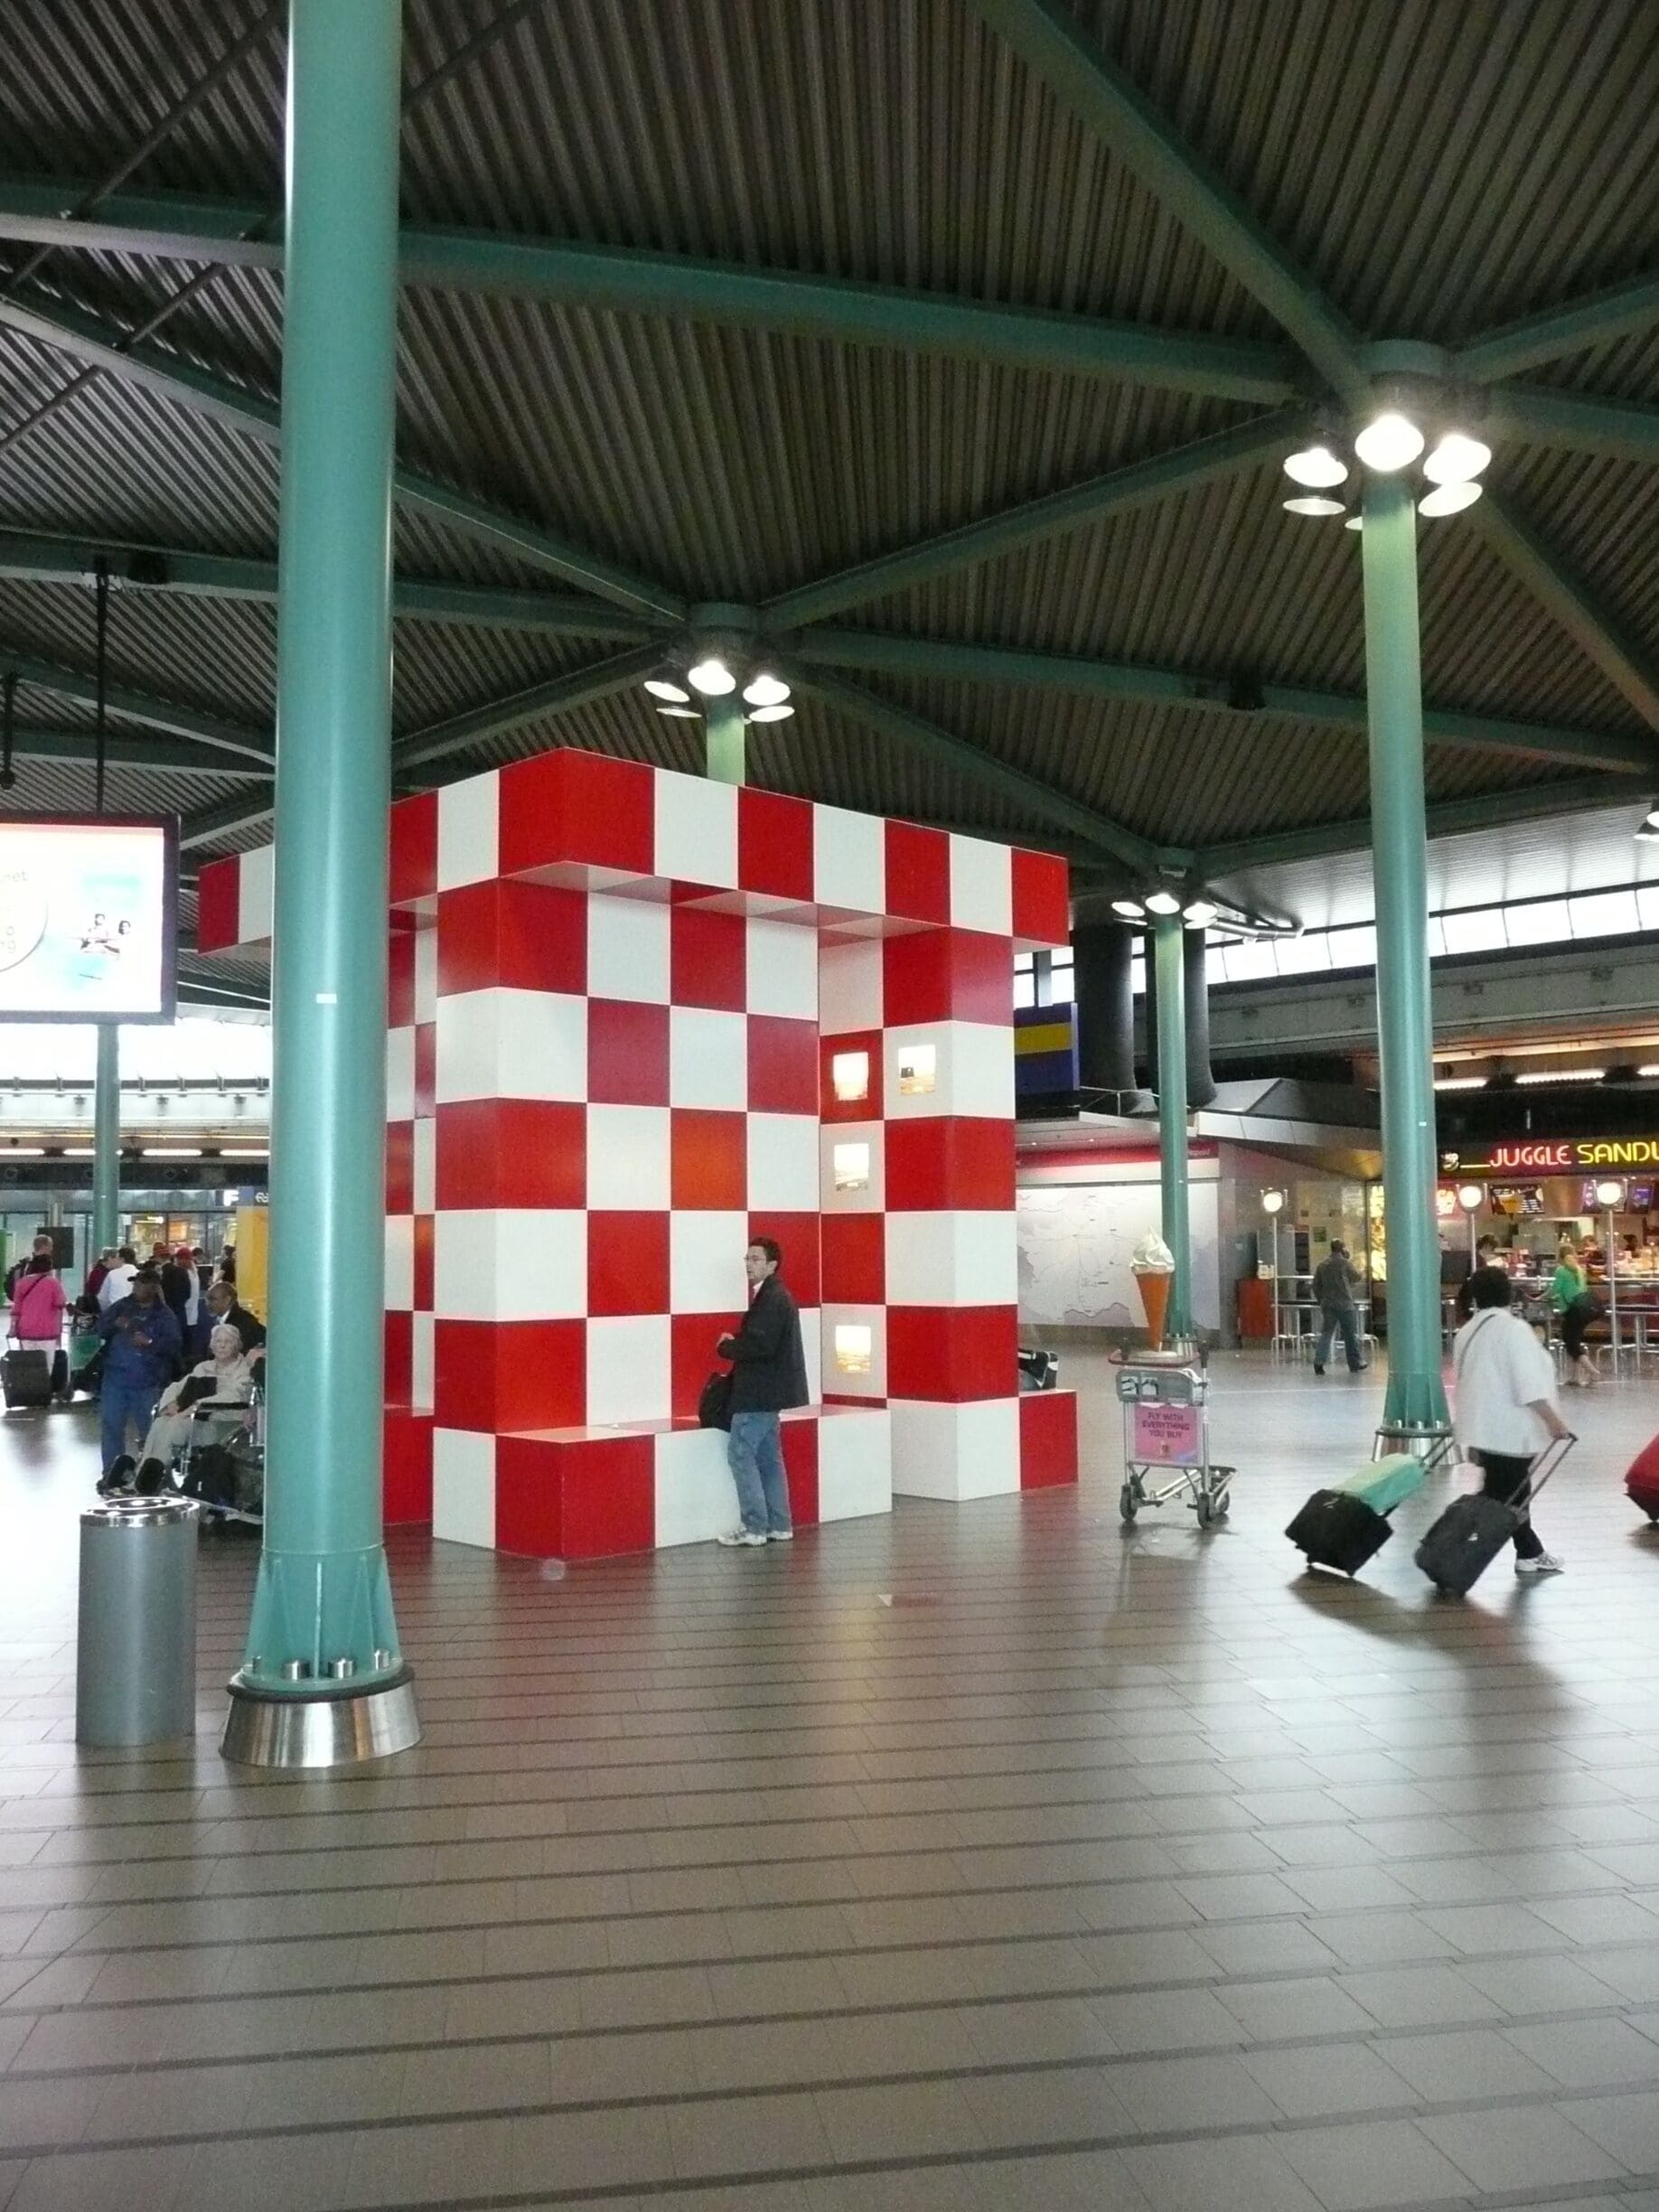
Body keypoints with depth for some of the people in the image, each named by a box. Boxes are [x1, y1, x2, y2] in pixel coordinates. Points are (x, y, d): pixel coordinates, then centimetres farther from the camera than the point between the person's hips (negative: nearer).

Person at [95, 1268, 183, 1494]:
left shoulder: (164, 1315, 0)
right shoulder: (121, 1306, 9)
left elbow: (174, 1346, -8)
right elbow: (101, 1330, 5)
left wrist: (150, 1342, -23)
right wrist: (114, 1324, -15)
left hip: (147, 1382, -3)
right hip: (116, 1378, 3)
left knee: (148, 1428, 2)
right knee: (112, 1426, 4)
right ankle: (111, 1472, 13)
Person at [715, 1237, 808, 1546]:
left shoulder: (772, 1298, -17)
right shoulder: (773, 1295, 15)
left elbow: (759, 1346, -26)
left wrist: (726, 1346, -11)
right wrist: (735, 1344, 3)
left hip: (760, 1392, -10)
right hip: (766, 1389, 10)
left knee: (740, 1454, -6)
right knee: (768, 1457, 12)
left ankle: (754, 1527, -3)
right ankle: (778, 1526, 16)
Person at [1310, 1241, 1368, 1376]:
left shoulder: (1322, 1265, 6)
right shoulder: (1344, 1263, -9)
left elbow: (1316, 1286, 9)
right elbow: (1358, 1277, 6)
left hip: (1327, 1304, 4)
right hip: (1344, 1304, -4)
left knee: (1326, 1332, 5)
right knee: (1351, 1335, 7)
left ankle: (1319, 1361, -8)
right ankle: (1355, 1364, 16)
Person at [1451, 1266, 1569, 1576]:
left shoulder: (1467, 1331, 10)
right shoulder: (1512, 1328, -13)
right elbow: (1528, 1382, -19)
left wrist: (1471, 1428, 22)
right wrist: (1552, 1419, -14)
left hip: (1484, 1425, 8)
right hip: (1509, 1428, -8)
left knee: (1513, 1493, 17)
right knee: (1499, 1498, -4)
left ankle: (1530, 1554, 25)